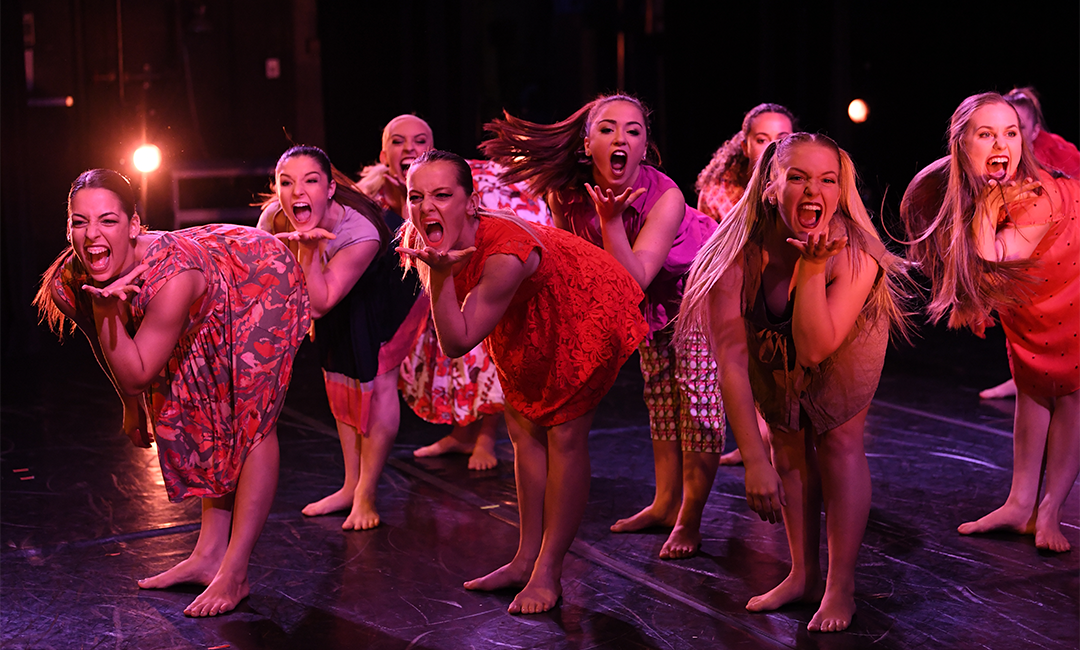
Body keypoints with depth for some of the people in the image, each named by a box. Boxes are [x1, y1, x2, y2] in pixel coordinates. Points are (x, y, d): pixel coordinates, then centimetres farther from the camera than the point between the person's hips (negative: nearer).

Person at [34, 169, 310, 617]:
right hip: (214, 309, 7)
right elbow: (115, 356, 0)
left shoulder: (172, 277, -43)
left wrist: (106, 309, -42)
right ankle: (209, 555, 23)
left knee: (252, 423, -10)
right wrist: (133, 408, 11)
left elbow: (138, 375, -33)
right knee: (209, 417, 12)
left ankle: (235, 574, -7)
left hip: (265, 280, -7)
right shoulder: (70, 282, -22)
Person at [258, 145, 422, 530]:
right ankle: (351, 486, 23)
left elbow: (320, 303, -37)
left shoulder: (362, 233, -42)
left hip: (385, 293, -6)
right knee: (340, 379, 10)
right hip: (337, 299, 6)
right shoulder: (273, 220, -27)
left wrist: (309, 248, -48)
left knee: (377, 381, -12)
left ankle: (366, 494, 0)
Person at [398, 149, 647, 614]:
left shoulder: (504, 254, -42)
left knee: (564, 434, -7)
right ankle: (526, 561, 25)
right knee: (525, 429, 12)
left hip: (588, 310, -8)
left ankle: (548, 572, 5)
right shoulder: (425, 244, -18)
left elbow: (458, 341, -38)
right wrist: (435, 269, -15)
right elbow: (449, 336, -5)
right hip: (529, 323, 8)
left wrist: (441, 271, -46)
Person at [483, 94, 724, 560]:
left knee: (698, 398, -10)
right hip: (652, 297, 5)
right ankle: (665, 503, 25)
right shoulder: (567, 195, -22)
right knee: (659, 394, 13)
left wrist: (610, 219, -52)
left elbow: (634, 280, -44)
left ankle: (689, 520, 0)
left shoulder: (665, 198, -36)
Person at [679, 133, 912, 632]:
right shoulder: (741, 253, -37)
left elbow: (814, 349, -41)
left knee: (838, 440, -8)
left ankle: (840, 587, 1)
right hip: (773, 343, 2)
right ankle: (803, 575, 20)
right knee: (788, 444, 5)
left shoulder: (855, 254, -38)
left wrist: (813, 264, -50)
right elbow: (731, 358, -36)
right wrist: (754, 460, -38)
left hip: (846, 336, -1)